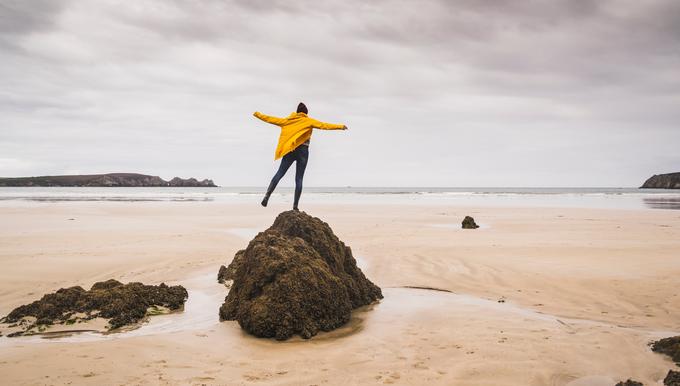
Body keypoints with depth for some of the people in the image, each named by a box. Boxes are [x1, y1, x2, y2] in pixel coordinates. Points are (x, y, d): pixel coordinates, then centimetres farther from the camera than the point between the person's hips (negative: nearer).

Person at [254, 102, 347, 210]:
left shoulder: (288, 120, 11)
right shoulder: (309, 121, 3)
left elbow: (270, 119, 16)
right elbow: (324, 125, -5)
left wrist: (258, 115, 29)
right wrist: (340, 126, -3)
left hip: (289, 150, 2)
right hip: (303, 151, -2)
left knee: (279, 173, 6)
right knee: (299, 179, 2)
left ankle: (267, 195, -11)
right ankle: (295, 206, 1)